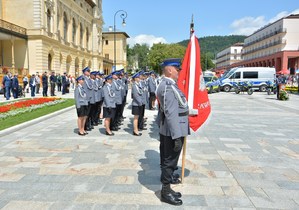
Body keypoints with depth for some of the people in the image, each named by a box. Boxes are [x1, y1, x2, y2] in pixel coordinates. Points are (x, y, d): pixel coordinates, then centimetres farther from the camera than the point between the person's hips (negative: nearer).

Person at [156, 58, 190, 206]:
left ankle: (166, 188, 32)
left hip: (166, 131, 10)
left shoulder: (165, 85, 13)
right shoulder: (169, 87, -20)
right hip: (172, 132, -10)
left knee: (167, 161, 18)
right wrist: (177, 137, -26)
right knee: (170, 162, 2)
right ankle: (166, 191, 16)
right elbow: (171, 114, -26)